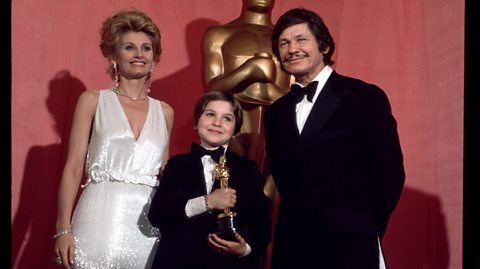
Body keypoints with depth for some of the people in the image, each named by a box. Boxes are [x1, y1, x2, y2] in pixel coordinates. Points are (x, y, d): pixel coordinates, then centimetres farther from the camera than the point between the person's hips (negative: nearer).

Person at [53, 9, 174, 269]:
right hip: (101, 218, -2)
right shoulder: (92, 101, 5)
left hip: (148, 225, 3)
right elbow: (73, 167, 0)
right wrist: (64, 228, -10)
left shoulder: (164, 112, 13)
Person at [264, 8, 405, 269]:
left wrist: (365, 231, -4)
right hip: (290, 245, 5)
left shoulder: (365, 97, -4)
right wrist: (295, 221, 4)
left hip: (347, 246, -4)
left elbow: (389, 172, -5)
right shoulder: (276, 112, 12)